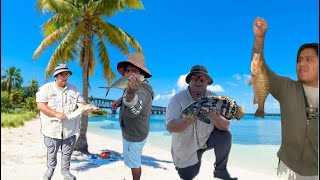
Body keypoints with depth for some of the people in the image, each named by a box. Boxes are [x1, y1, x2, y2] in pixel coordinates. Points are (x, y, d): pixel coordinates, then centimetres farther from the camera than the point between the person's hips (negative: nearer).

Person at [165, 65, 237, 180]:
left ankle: (220, 170, -1)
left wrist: (216, 119, -41)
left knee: (225, 136, -24)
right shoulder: (178, 99, -20)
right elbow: (170, 127, -29)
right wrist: (189, 120, -47)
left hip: (207, 137, 2)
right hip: (186, 146, -1)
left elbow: (226, 126, -19)